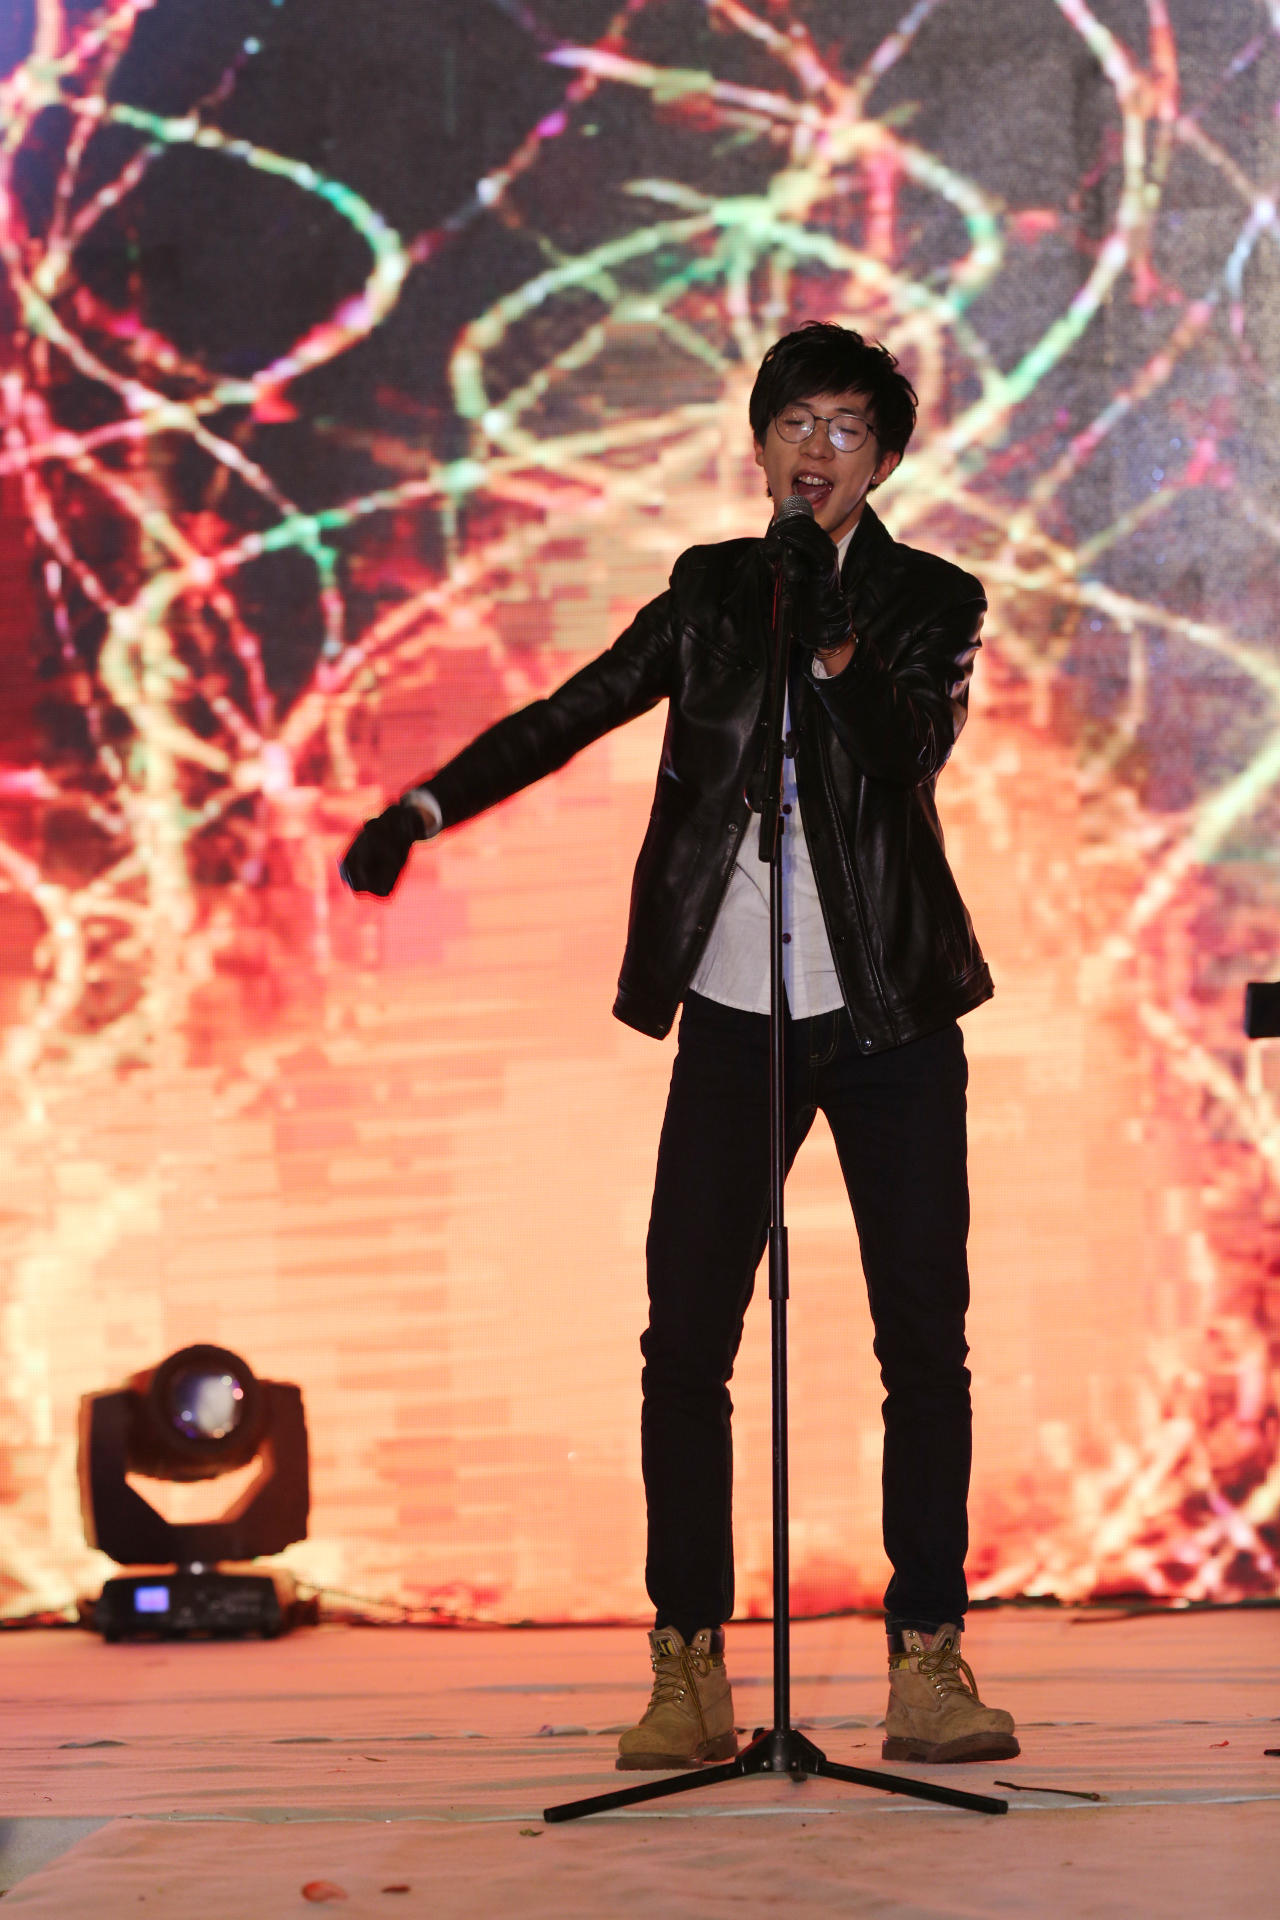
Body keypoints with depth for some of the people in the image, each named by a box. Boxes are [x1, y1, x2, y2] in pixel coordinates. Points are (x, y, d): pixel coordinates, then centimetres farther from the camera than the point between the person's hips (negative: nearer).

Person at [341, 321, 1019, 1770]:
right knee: (684, 1341, -3)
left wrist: (831, 638, -21)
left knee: (924, 1339, -2)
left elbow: (911, 753, -10)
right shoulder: (712, 591, 11)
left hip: (891, 1018, -1)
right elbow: (573, 713, 14)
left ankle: (928, 1662, 6)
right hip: (732, 1014, 1)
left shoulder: (930, 600, 5)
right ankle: (689, 1671, 4)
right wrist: (422, 808, 8)